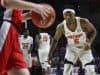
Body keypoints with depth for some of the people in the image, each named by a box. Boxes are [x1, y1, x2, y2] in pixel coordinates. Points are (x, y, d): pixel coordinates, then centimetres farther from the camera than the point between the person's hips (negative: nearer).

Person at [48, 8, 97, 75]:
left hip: (85, 49, -1)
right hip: (71, 49, 1)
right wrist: (50, 54, -9)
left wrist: (89, 42, -26)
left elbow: (93, 31, -9)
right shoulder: (61, 27, -20)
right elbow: (55, 40, -4)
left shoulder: (83, 22, -25)